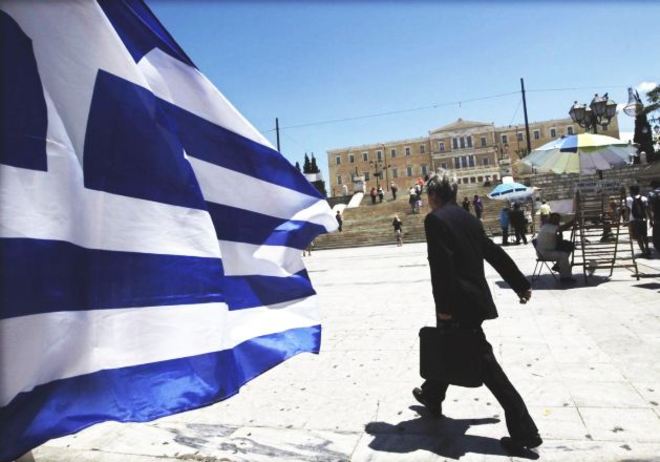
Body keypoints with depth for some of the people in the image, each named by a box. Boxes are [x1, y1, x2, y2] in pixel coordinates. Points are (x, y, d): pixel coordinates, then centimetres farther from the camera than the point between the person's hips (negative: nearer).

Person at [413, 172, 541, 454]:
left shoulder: (435, 219, -13)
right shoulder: (469, 219, 11)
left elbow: (440, 264, -22)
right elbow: (495, 254, 15)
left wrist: (444, 305, -19)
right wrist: (521, 284, 23)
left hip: (459, 303, -9)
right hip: (475, 298, 9)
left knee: (484, 363, -1)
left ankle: (524, 431, 6)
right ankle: (432, 396, 41)